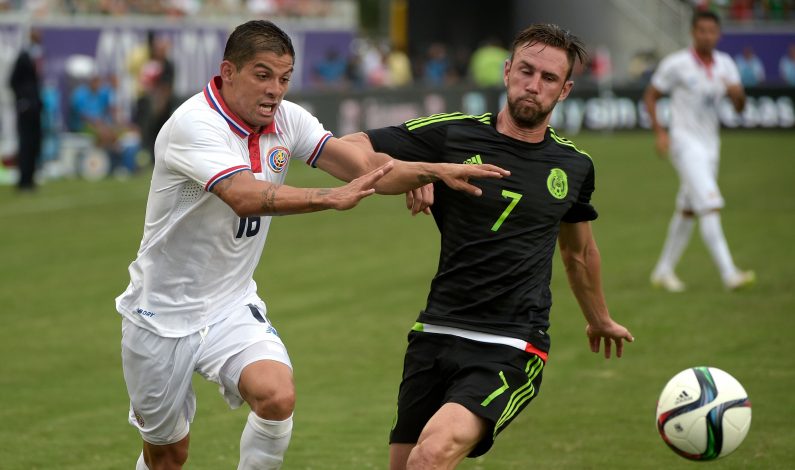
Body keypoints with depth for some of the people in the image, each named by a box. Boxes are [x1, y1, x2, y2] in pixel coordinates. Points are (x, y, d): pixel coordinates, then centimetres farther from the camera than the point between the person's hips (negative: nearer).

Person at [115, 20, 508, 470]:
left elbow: (366, 167, -7)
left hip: (232, 306, 5)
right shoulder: (193, 124, -23)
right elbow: (244, 196, -39)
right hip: (162, 313, -5)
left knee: (277, 396, -24)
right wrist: (332, 197, -49)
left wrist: (436, 171, -23)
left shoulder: (287, 120, -3)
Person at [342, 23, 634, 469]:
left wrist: (600, 320, 42)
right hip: (436, 333, 2)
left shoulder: (574, 166, 9)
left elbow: (579, 251, 27)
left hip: (511, 349, -2)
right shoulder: (452, 135, 1)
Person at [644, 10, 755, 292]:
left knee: (688, 211, 14)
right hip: (685, 143, -7)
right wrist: (659, 132, -12)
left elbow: (739, 107, 4)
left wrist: (737, 93, -19)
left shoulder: (725, 65, 6)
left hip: (710, 144, 7)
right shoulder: (676, 64, -9)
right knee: (710, 206, -18)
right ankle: (728, 274, -24)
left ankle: (663, 271, 26)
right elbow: (650, 96, -1)